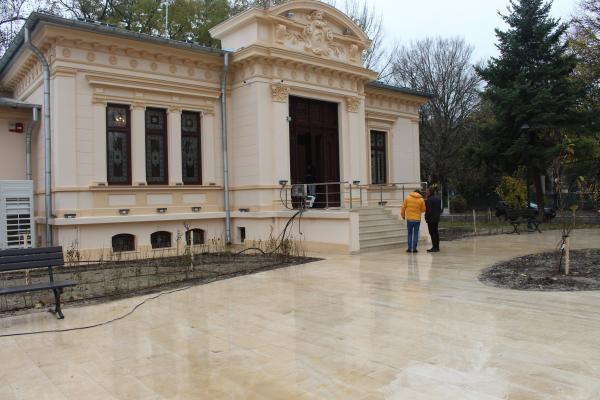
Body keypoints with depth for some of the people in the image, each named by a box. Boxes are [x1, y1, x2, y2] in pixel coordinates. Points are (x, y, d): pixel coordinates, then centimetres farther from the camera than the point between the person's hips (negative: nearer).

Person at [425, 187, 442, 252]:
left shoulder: (429, 200, -17)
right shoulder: (438, 199, 11)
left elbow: (428, 210, -21)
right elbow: (440, 209, 16)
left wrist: (426, 218, -11)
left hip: (431, 219, -9)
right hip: (437, 218, 9)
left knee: (432, 233, -5)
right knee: (436, 232, 14)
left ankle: (435, 247, -5)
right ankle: (437, 247, 19)